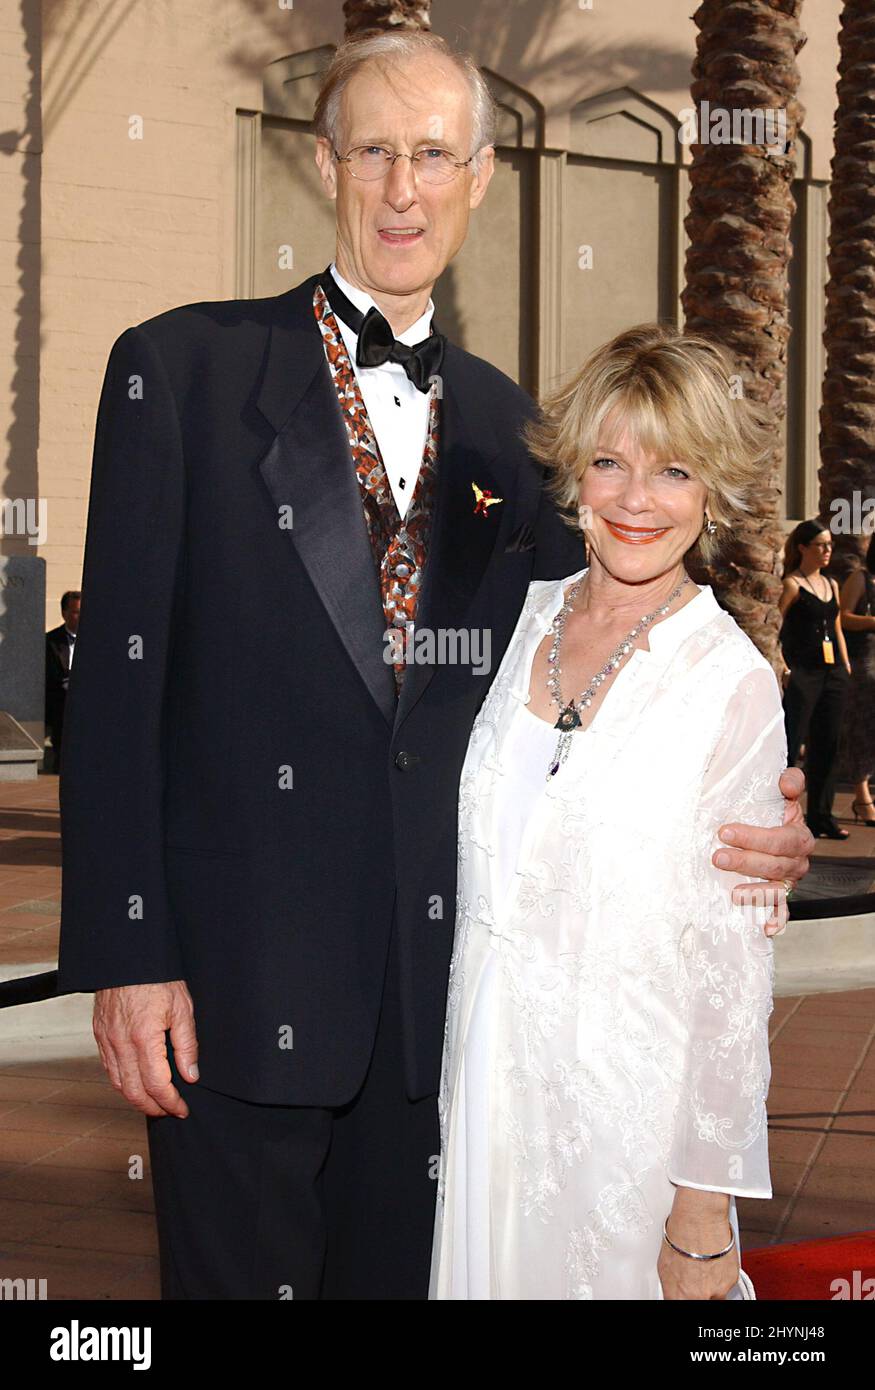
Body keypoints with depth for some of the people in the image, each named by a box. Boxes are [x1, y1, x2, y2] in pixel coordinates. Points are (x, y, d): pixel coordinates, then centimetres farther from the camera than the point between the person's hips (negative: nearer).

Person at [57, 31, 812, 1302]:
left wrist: (738, 829, -4)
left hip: (437, 990, 4)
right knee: (239, 1268, 6)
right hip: (238, 983, -4)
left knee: (403, 1274, 15)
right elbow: (120, 680, -6)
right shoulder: (184, 370, -2)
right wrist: (126, 957, -11)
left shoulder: (509, 429, 11)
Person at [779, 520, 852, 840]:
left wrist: (846, 666, 15)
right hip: (802, 675, -7)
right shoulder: (792, 585, -6)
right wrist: (783, 668, -17)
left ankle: (821, 817, 16)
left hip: (832, 673, 7)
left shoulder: (832, 585, 16)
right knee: (790, 745, -7)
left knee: (827, 746, 9)